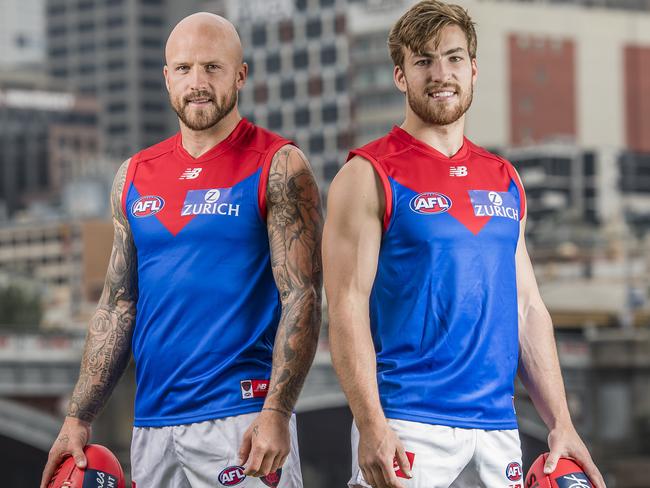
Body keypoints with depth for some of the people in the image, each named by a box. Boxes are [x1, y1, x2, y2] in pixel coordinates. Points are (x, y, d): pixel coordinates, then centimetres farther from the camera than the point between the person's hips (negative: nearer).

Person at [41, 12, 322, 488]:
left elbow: (302, 299, -10)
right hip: (152, 426, 5)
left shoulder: (279, 167, -4)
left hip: (241, 421, -5)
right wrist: (79, 419, 8)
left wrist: (276, 413, -21)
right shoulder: (135, 177, 13)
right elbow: (118, 305, 15)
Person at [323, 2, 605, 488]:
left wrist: (561, 424, 7)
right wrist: (371, 426, -19)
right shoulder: (370, 176, -3)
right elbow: (347, 306, -9)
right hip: (409, 427, -5)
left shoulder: (504, 180, 14)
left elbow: (528, 307, 15)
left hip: (497, 427, 5)